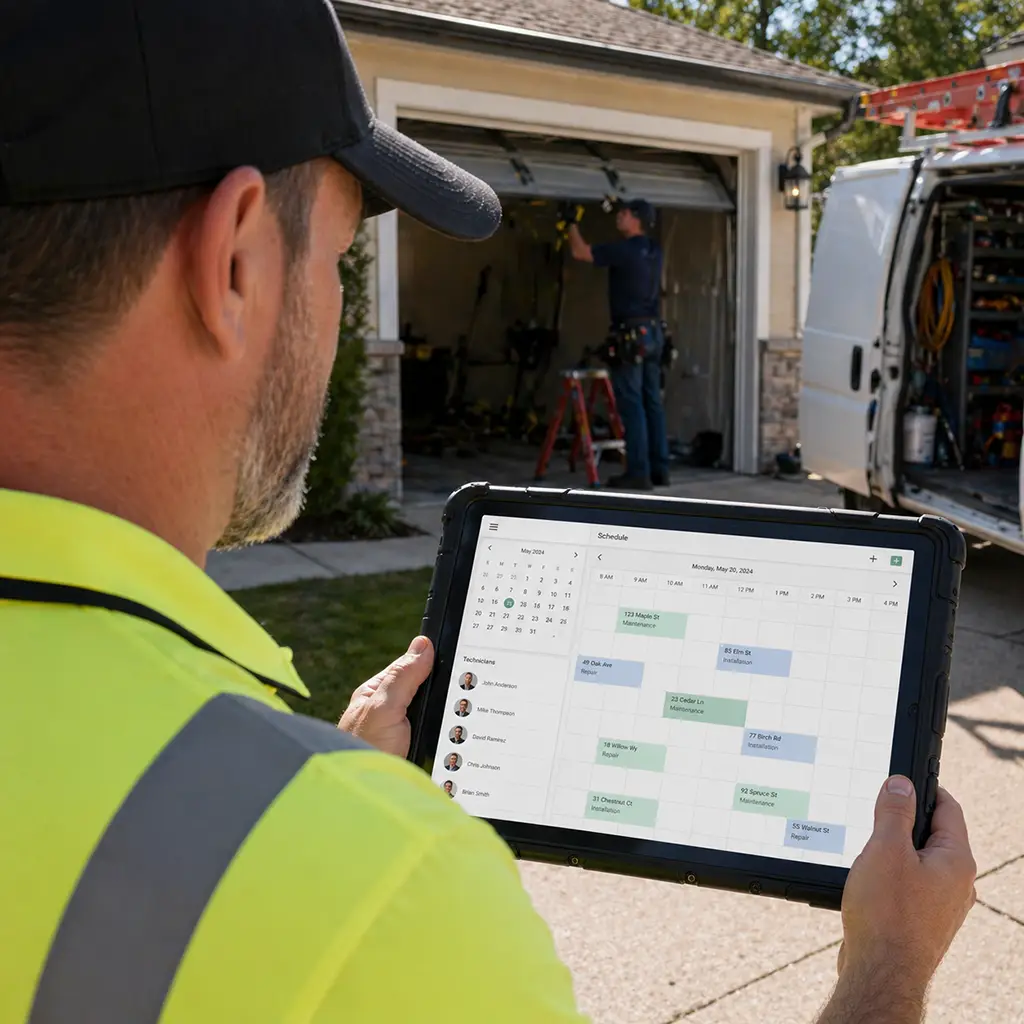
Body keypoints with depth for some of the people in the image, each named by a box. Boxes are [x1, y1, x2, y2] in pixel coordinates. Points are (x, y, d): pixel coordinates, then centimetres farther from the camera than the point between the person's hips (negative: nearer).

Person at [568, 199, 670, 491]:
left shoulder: (624, 250, -13)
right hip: (653, 332, 8)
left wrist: (572, 222, 10)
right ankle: (659, 469, 11)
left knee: (631, 404, -7)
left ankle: (638, 472, -8)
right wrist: (620, 208, 36)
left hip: (631, 334, -8)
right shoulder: (653, 250, 11)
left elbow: (579, 251, -6)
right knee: (652, 403, 9)